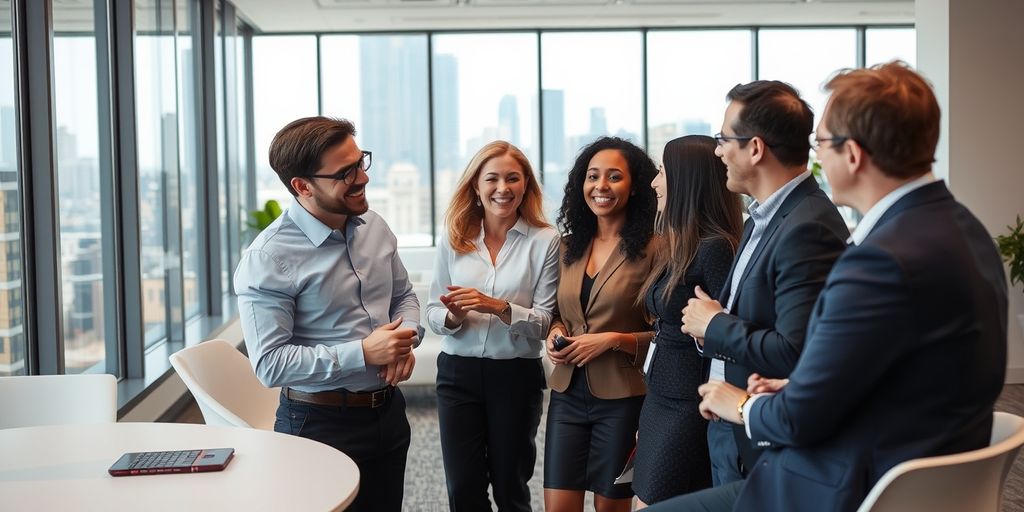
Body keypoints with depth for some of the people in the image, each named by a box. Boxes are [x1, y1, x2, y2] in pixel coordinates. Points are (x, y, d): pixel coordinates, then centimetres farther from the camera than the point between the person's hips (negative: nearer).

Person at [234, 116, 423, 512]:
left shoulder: (374, 227, 2)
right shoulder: (268, 260, -19)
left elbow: (404, 296, 16)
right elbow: (270, 364, -21)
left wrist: (407, 338, -6)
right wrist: (363, 353, -24)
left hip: (388, 411, 6)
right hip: (321, 425, -6)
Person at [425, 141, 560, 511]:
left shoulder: (545, 240, -6)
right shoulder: (454, 240, 2)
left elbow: (544, 322, -8)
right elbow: (433, 313, 4)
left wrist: (498, 307, -24)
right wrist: (454, 317, -17)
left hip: (517, 374, -2)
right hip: (458, 371, 2)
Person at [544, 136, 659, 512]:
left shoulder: (652, 248, -9)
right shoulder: (570, 247, 10)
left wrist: (614, 340, -18)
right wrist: (556, 331, 1)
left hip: (621, 397, -5)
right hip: (567, 393, 5)